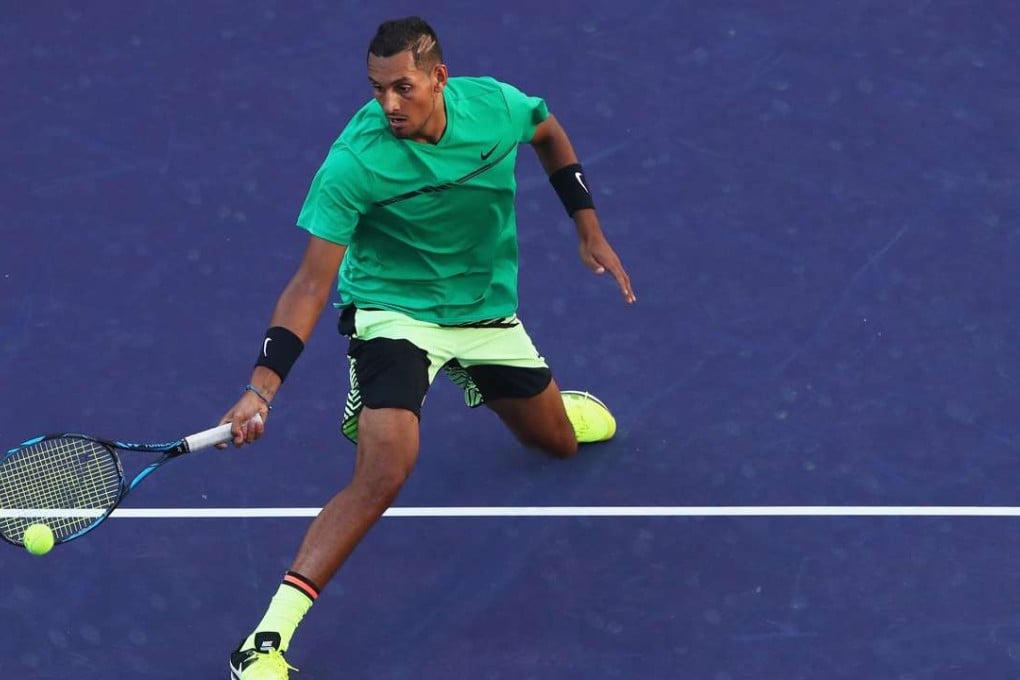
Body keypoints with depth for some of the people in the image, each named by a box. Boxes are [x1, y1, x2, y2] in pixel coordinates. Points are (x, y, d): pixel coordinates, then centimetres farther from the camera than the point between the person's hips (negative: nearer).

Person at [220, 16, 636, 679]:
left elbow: (550, 133, 8)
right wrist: (262, 387, -38)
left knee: (560, 442, 21)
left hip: (489, 309, 5)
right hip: (394, 312, -5)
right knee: (382, 475, -28)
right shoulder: (354, 163, -29)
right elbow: (312, 282, -28)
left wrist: (590, 231, 7)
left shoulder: (496, 105, -18)